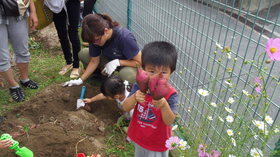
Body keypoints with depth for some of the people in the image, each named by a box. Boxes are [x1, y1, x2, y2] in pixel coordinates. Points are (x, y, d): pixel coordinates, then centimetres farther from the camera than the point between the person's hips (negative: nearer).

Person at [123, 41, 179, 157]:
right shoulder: (139, 86, -17)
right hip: (138, 136, 3)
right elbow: (126, 108, -18)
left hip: (158, 142, -3)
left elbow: (169, 122, -28)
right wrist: (134, 97, -39)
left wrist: (164, 105, -48)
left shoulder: (171, 94, -26)